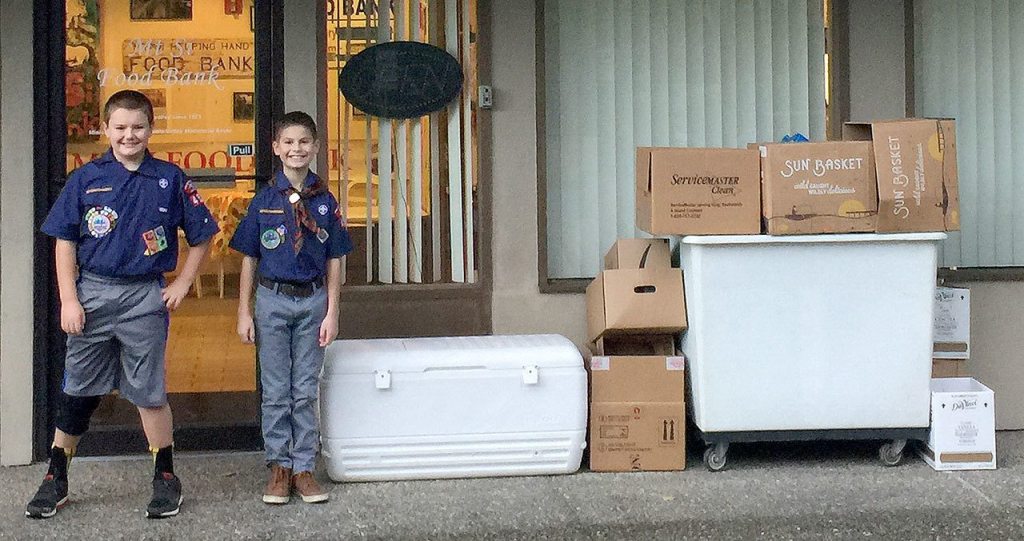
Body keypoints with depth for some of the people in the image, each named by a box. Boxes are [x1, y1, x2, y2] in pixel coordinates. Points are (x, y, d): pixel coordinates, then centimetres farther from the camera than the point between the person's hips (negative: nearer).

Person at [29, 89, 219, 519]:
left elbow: (201, 236, 9)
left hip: (145, 298, -1)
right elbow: (65, 242, 3)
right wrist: (69, 300, -4)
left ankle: (165, 478, 18)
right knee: (77, 391, 9)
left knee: (149, 393, 5)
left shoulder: (170, 179, 1)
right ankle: (55, 481, 20)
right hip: (91, 294, 1)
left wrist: (182, 283, 2)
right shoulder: (86, 178, 3)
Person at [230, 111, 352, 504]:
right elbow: (249, 259, 3)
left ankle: (303, 468, 14)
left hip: (313, 300, 1)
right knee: (276, 391, 6)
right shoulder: (264, 201, 0)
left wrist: (331, 312, -1)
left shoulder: (325, 202, 2)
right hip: (273, 299, -1)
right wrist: (244, 313, 0)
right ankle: (279, 467, 16)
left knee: (306, 390, 6)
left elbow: (334, 261, 4)